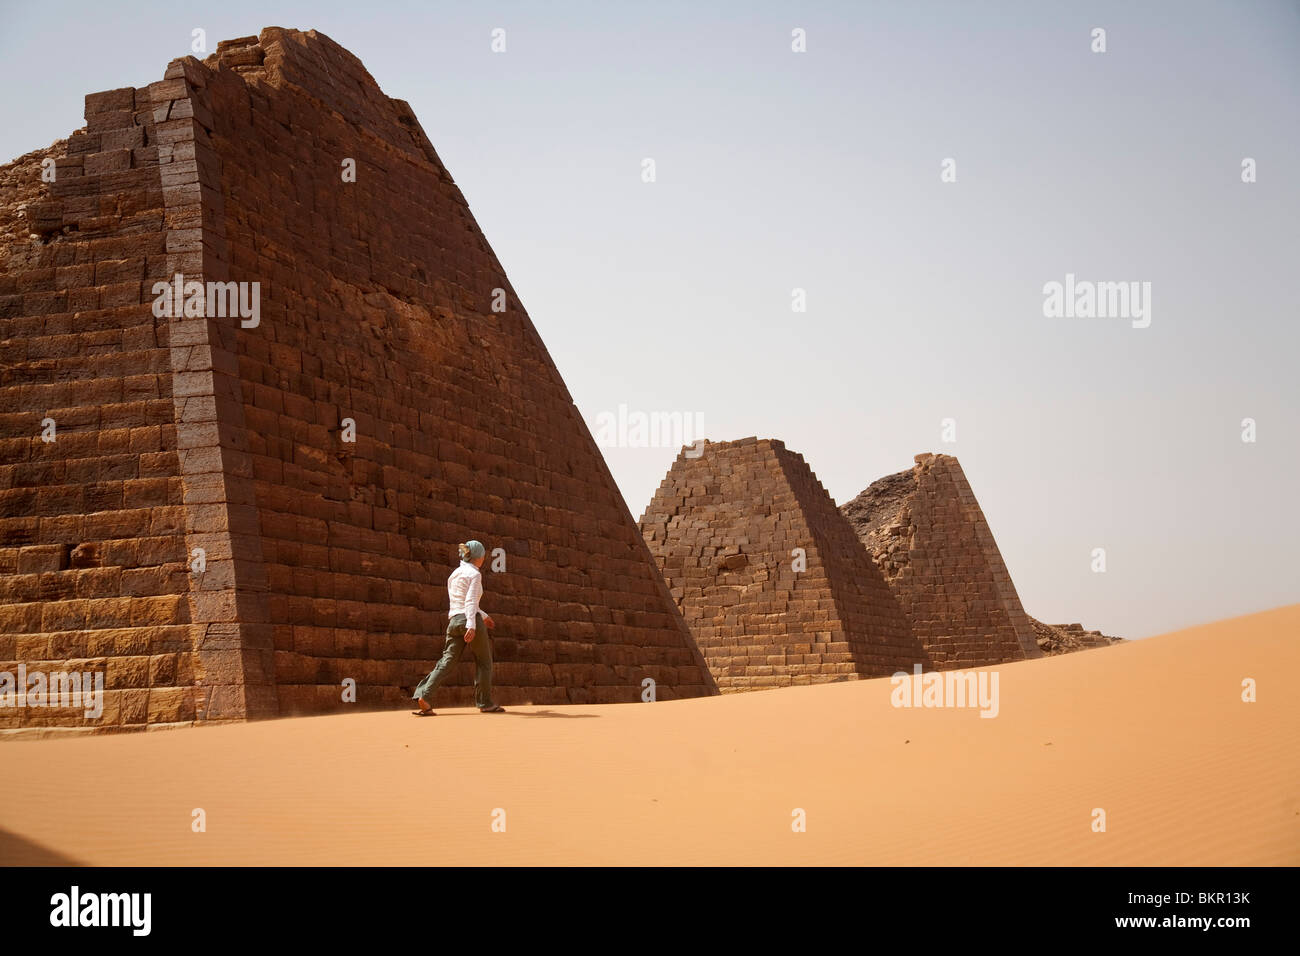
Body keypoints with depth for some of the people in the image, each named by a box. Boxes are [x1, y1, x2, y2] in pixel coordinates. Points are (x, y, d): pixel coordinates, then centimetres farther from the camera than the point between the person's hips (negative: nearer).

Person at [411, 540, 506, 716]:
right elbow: (471, 601, -17)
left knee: (447, 662, -1)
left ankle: (424, 696, -18)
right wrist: (472, 625, -27)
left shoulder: (454, 574, 19)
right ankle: (485, 703, 10)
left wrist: (483, 616, 39)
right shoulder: (474, 574, -4)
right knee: (484, 662, 7)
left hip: (454, 621, 7)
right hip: (470, 620, -7)